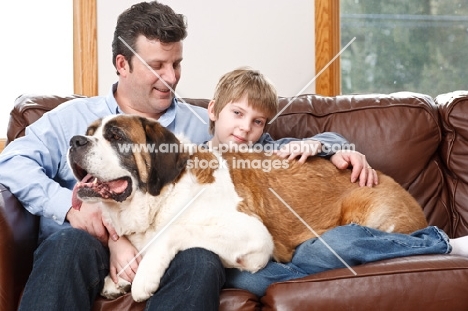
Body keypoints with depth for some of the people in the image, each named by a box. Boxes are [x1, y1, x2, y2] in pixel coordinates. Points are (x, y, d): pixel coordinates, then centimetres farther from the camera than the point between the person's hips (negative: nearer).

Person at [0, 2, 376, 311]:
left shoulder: (203, 126, 24)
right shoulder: (74, 117, 18)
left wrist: (336, 147, 10)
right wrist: (69, 204, -11)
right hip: (88, 246, -1)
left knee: (202, 262, -34)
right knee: (71, 243, -37)